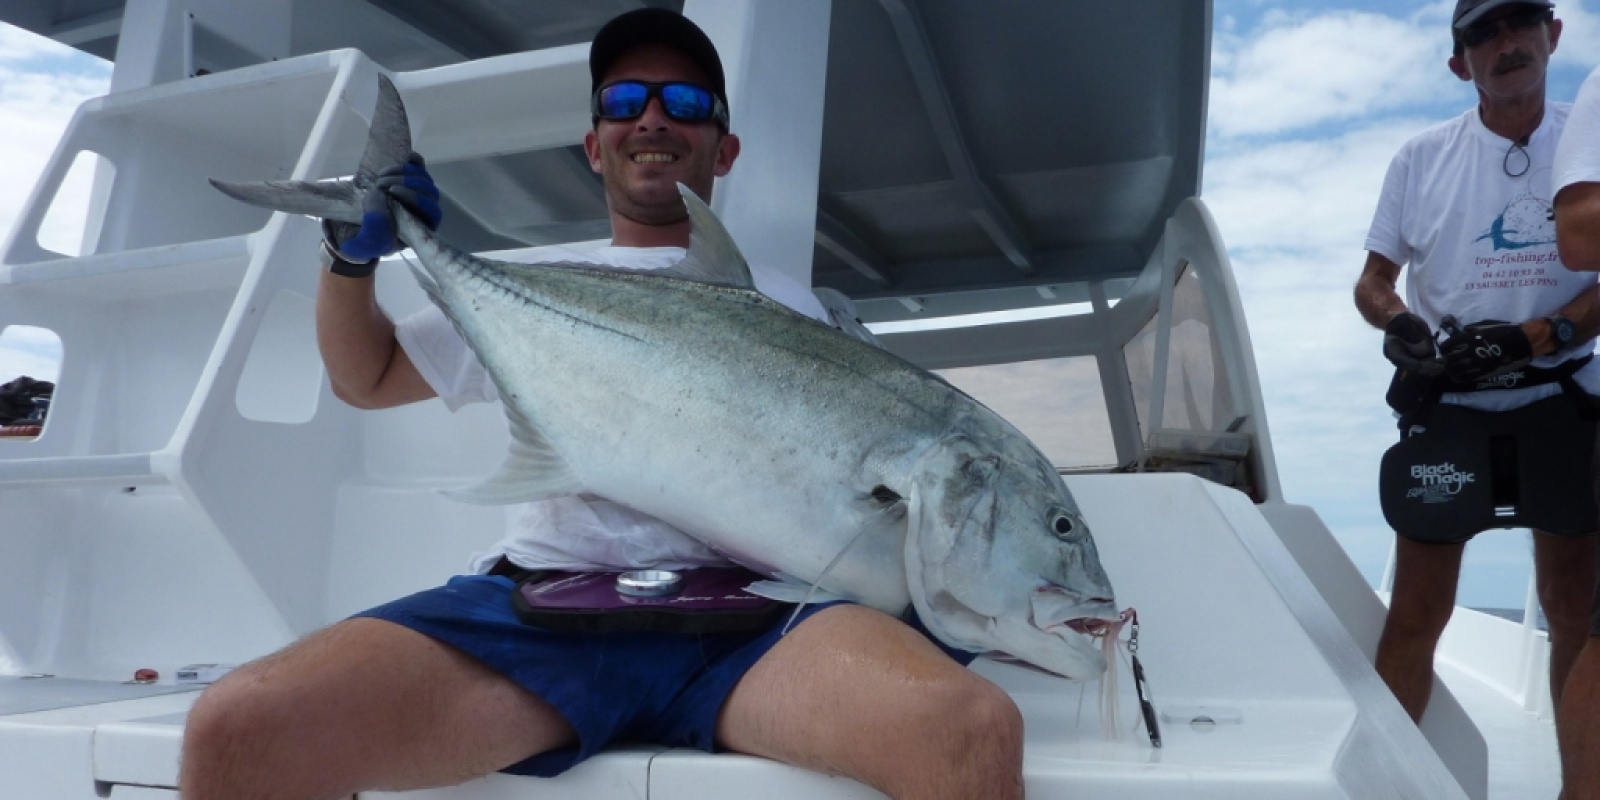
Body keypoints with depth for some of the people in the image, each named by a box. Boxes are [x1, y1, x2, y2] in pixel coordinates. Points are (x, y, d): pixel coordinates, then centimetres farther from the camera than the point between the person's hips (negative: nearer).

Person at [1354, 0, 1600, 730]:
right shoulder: (1422, 156, 1)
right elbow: (1372, 280, 4)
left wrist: (1536, 336, -20)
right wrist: (1399, 323, -18)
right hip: (1447, 406, -1)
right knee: (1417, 612, 1)